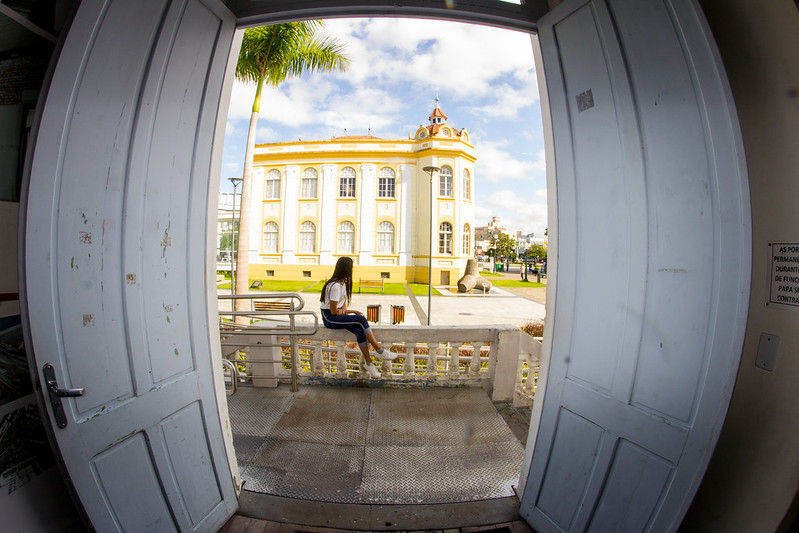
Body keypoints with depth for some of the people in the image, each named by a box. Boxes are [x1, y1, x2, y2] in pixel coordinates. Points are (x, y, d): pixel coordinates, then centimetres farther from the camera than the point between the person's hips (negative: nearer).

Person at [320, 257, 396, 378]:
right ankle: (380, 350, -17)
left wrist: (343, 309, -12)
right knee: (361, 319, -26)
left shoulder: (343, 282, 8)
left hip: (338, 315, 8)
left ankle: (368, 363, -12)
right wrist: (353, 311, -11)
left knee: (359, 330, -18)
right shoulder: (335, 286, -21)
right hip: (329, 318, -8)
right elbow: (333, 311, -19)